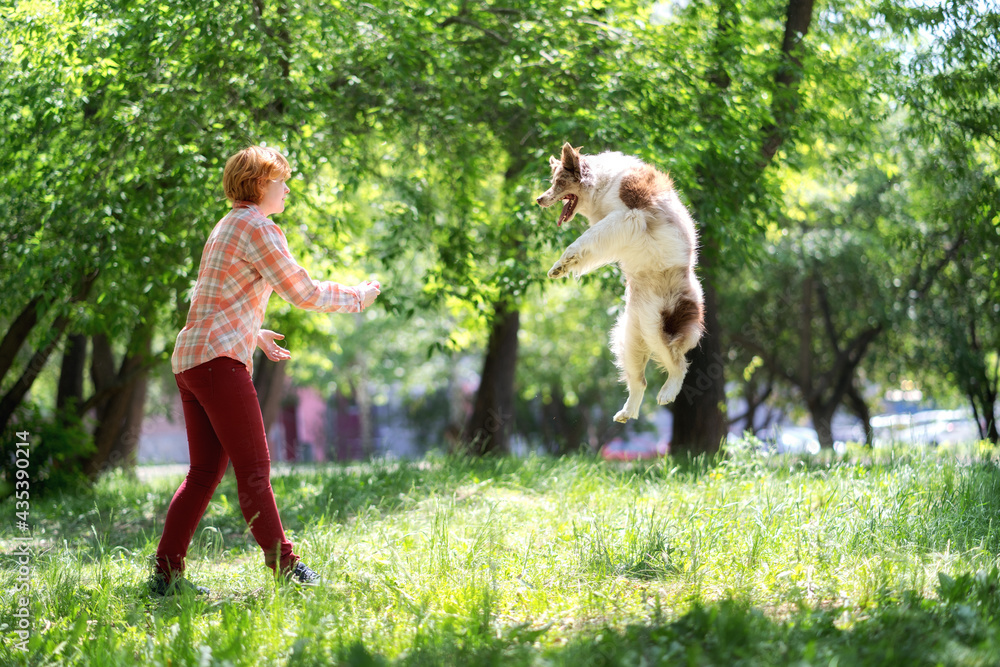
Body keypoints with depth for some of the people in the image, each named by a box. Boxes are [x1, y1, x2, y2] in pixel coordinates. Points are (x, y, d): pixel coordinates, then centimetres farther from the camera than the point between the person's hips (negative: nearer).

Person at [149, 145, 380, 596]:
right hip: (217, 358, -10)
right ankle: (284, 565, -9)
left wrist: (253, 333, 32)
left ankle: (165, 574, 4)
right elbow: (304, 294, -6)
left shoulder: (226, 228, 22)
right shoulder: (258, 229, -7)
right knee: (253, 467, -9)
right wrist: (358, 297, 7)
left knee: (205, 473, 7)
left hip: (191, 361, 10)